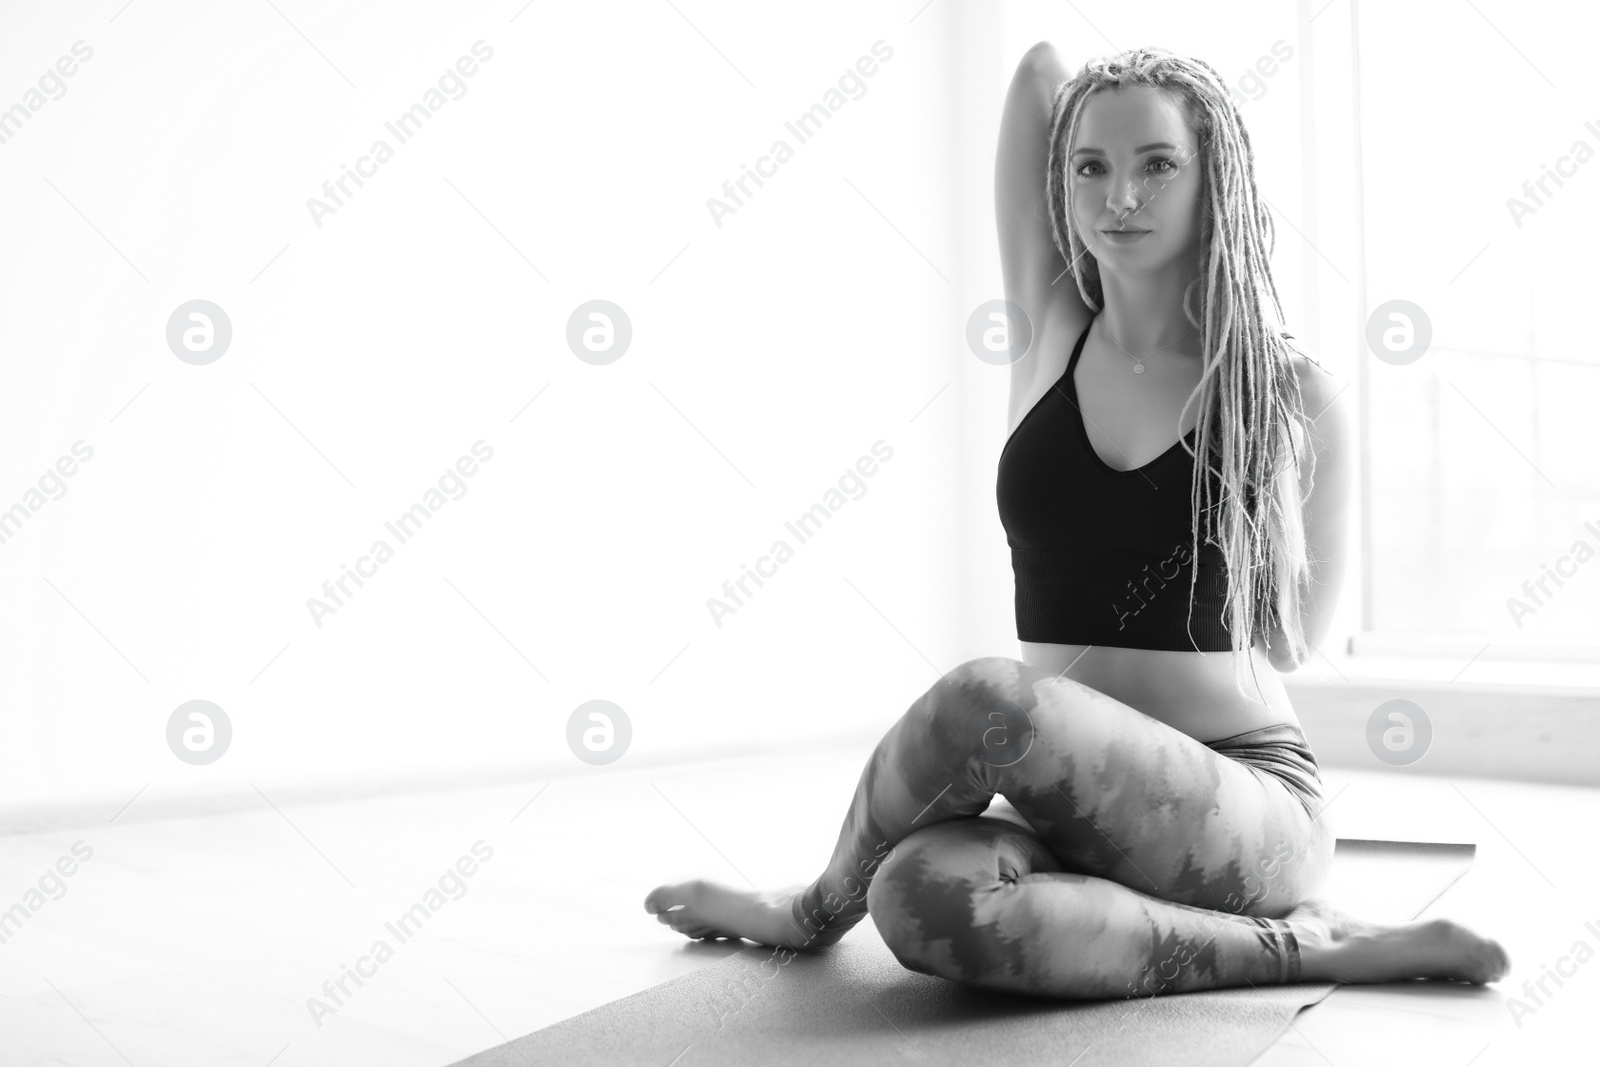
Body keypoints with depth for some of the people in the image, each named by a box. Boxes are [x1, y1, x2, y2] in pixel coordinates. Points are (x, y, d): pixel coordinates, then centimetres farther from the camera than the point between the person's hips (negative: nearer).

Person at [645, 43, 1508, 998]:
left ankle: (817, 909, 0)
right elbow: (1039, 71, 8)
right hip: (1070, 808, 3)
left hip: (1249, 805, -3)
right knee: (921, 899, -31)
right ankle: (1305, 947, -17)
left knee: (986, 699, -31)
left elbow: (1292, 636, 10)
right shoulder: (1053, 334, 6)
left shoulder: (1295, 396, -1)